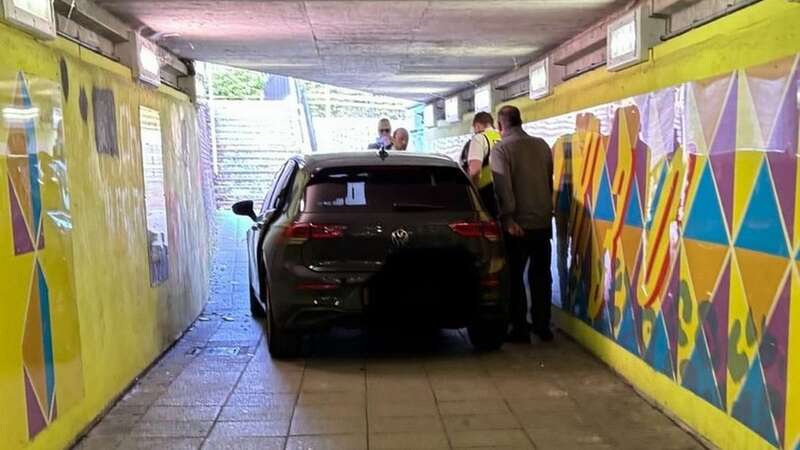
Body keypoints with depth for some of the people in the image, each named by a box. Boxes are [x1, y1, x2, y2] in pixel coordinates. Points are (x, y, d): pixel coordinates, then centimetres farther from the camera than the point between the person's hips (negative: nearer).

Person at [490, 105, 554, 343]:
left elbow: (503, 187, -20)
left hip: (519, 224, -5)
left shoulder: (501, 149, -10)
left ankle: (520, 329, 8)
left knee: (515, 278, 6)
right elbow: (550, 181, 14)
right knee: (541, 276, 14)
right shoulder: (542, 145, 5)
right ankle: (543, 326, 20)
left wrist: (508, 219, -19)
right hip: (543, 221, 5)